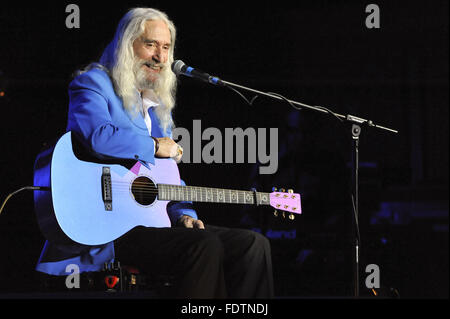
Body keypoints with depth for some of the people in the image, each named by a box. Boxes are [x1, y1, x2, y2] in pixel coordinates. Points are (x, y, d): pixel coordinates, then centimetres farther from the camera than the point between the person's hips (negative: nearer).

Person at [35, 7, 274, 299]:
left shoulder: (159, 107, 24)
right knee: (205, 246, -30)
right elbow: (98, 137, -22)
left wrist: (184, 214, 4)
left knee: (253, 245, -8)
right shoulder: (93, 83, 1)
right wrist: (155, 146, -7)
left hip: (153, 221, 8)